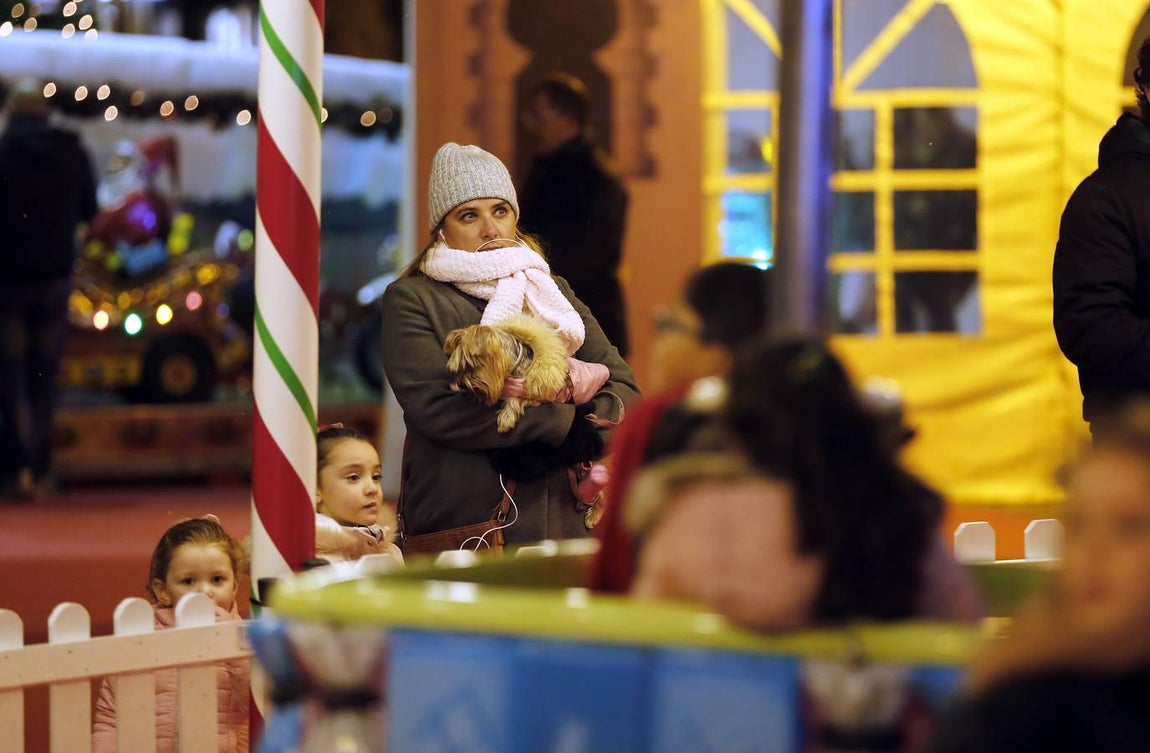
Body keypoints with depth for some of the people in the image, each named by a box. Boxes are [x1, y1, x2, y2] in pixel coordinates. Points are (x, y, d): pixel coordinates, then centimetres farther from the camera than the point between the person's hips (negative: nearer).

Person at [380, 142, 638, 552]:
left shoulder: (552, 291, 19)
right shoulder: (411, 300, 4)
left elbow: (624, 387, 8)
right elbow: (434, 405, -12)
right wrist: (564, 424, -12)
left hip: (562, 526, 4)